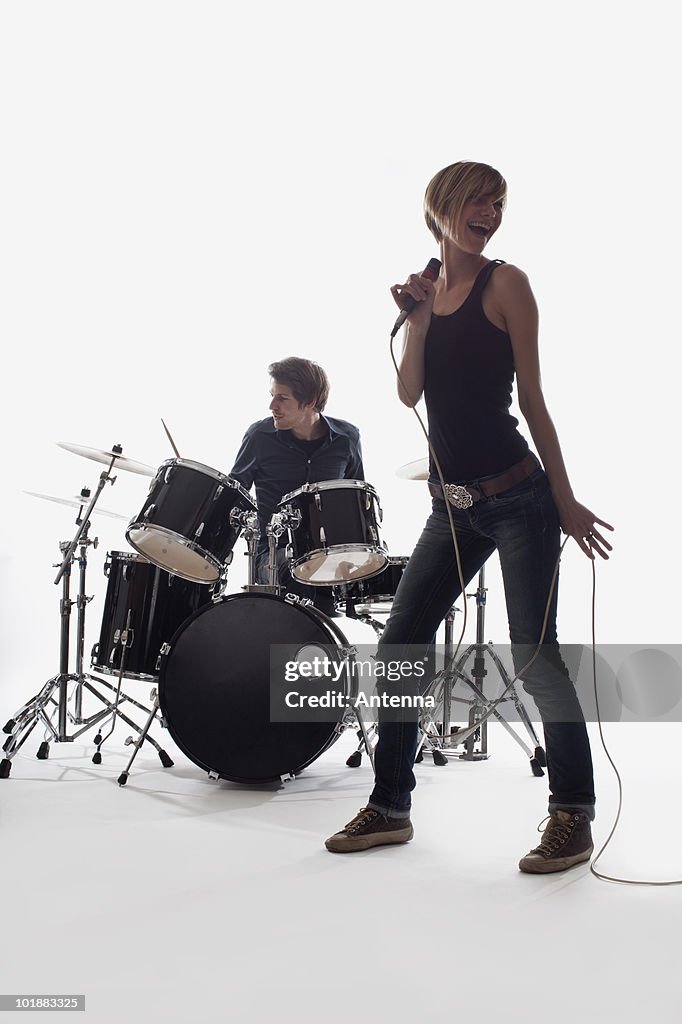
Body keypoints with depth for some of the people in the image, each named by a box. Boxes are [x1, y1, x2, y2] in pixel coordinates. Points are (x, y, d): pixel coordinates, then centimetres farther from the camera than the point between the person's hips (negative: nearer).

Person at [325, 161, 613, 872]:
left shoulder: (504, 284, -3)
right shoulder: (426, 289, 12)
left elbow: (532, 398, -4)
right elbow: (409, 393, 1)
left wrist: (566, 501, -4)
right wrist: (417, 315, -11)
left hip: (518, 499, -5)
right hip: (452, 505, 6)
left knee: (534, 656, -4)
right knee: (398, 645, 5)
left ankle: (573, 813, 13)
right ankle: (390, 806, 19)